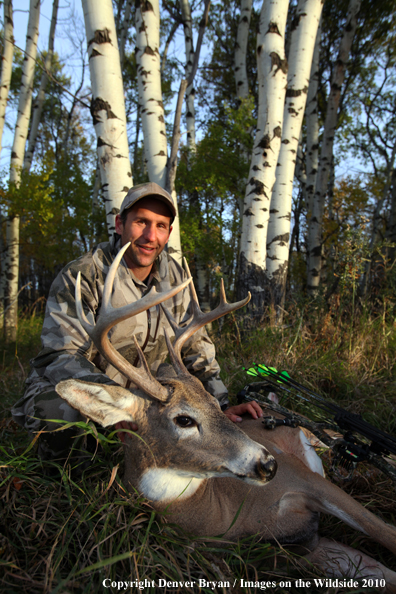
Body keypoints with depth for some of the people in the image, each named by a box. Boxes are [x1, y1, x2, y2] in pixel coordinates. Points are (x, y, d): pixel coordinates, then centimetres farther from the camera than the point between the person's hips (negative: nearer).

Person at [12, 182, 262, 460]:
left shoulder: (174, 276, -5)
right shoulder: (80, 277, -21)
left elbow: (195, 344, -2)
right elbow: (62, 357, -28)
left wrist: (221, 405, -11)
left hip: (140, 389, 6)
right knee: (55, 408, -36)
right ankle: (57, 448, 1)